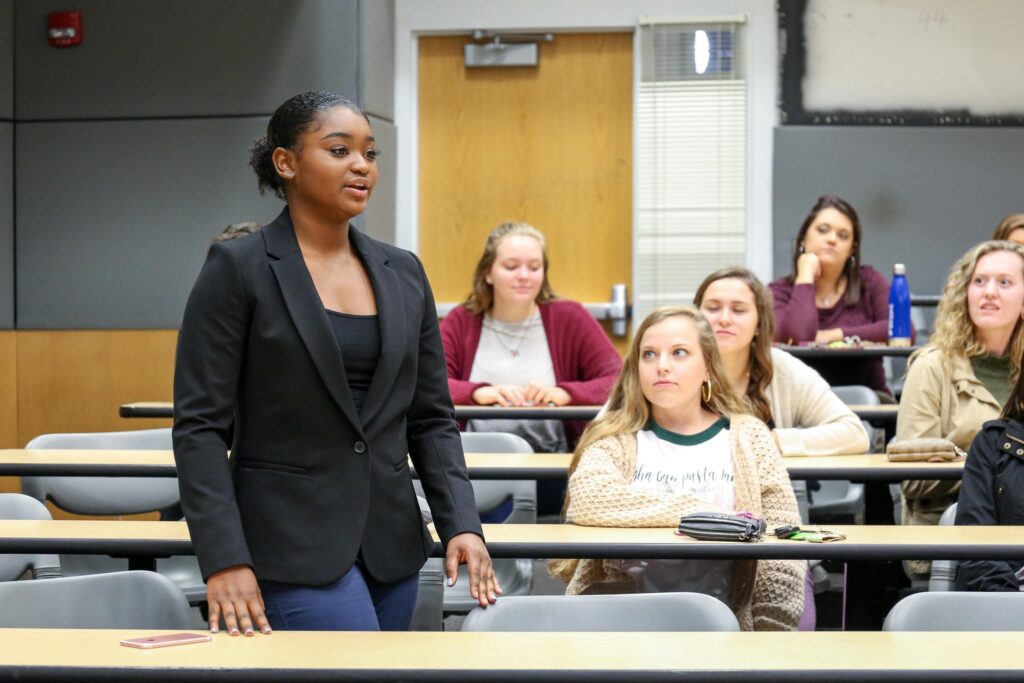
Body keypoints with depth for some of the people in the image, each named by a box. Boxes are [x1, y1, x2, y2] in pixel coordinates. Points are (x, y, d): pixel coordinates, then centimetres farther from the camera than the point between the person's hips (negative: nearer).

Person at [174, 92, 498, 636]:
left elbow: (431, 418, 13)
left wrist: (460, 523, -2)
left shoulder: (403, 274, 11)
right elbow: (199, 425, -8)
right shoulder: (238, 269, -5)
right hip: (291, 544, -6)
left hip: (390, 545, 6)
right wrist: (223, 560, -17)